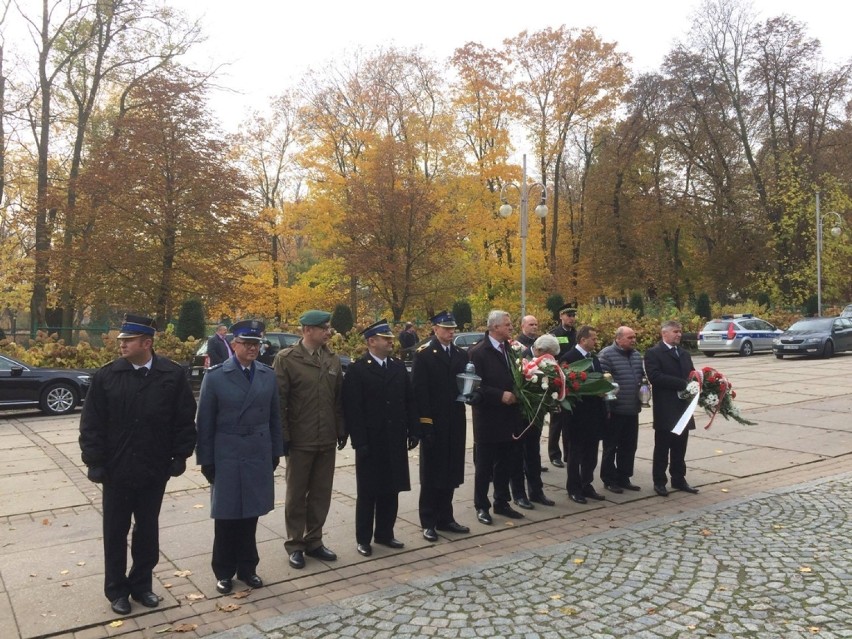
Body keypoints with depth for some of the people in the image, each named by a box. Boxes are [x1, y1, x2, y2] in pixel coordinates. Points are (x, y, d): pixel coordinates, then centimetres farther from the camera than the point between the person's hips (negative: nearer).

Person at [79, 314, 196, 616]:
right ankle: (117, 590, 29)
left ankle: (142, 584, 32)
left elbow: (185, 420, -2)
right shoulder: (106, 376, -6)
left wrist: (179, 455, -3)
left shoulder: (173, 375, -7)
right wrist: (95, 461, -6)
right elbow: (92, 423, -3)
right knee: (115, 532, 12)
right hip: (116, 470, 0)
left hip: (154, 470, 0)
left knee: (147, 531, 15)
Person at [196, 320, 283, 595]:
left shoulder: (268, 375, 3)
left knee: (250, 514, 12)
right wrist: (206, 460, -5)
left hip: (259, 458, 3)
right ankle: (224, 572, 26)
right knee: (227, 517, 9)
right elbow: (205, 422, -5)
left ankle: (247, 567, 28)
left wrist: (275, 453, 7)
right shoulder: (215, 376, -7)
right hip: (226, 458, -3)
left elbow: (274, 417, 8)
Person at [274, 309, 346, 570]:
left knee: (321, 494, 12)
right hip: (300, 440, -4)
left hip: (327, 440, 5)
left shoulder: (333, 360, 6)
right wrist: (283, 436, -11)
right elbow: (279, 400, -9)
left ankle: (314, 541, 27)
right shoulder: (286, 358, -9)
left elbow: (339, 398, 9)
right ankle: (295, 545, 24)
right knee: (296, 495, 9)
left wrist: (341, 430, 7)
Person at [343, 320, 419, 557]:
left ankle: (385, 533, 26)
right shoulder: (357, 369, -8)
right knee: (368, 492, 6)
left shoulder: (399, 366, 9)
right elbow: (352, 409, -13)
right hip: (371, 442, -5)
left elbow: (410, 401, 11)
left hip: (395, 440, 5)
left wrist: (413, 431, 5)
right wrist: (359, 441, -16)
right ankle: (363, 538, 19)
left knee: (391, 490, 12)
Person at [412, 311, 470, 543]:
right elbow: (419, 390, -13)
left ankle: (445, 518, 25)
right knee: (431, 474, 6)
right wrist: (425, 422, -18)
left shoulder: (461, 354, 10)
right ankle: (428, 522, 16)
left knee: (450, 472, 12)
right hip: (433, 423, -5)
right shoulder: (423, 354, -8)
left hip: (455, 421, 5)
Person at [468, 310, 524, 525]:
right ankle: (481, 506, 17)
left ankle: (501, 503, 28)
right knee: (484, 465, 5)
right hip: (488, 418, -6)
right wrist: (500, 395, -20)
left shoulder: (511, 349, 8)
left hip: (509, 417, 6)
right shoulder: (478, 352, -11)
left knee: (505, 464, 15)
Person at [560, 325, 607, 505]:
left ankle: (587, 486, 25)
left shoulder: (594, 358, 13)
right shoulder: (569, 357, -13)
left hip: (594, 413, 8)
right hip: (577, 413, -8)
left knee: (591, 454, 14)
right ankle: (574, 489, 15)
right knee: (575, 453, 5)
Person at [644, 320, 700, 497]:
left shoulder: (684, 354, 17)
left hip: (683, 408, 6)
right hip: (665, 409, -6)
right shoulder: (653, 353, -7)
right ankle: (659, 482, 12)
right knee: (662, 447, 3)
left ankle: (679, 479, 24)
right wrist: (682, 384, -22)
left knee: (680, 448, 13)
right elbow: (655, 376, -19)